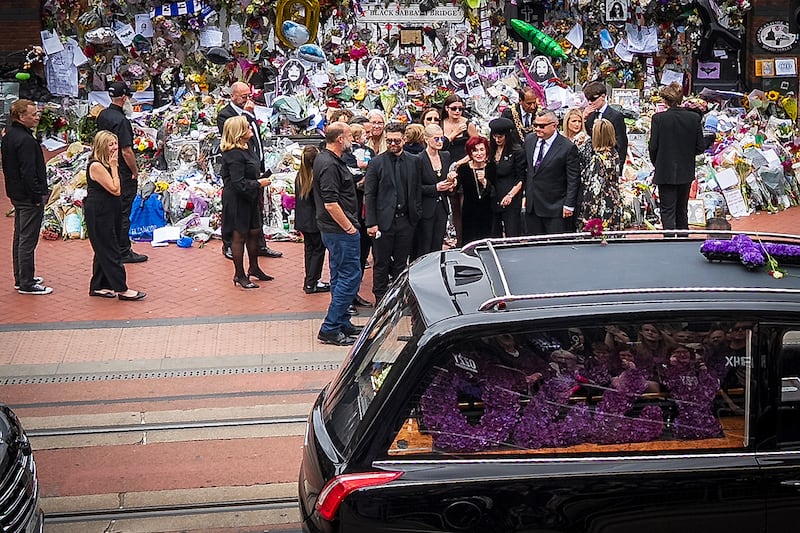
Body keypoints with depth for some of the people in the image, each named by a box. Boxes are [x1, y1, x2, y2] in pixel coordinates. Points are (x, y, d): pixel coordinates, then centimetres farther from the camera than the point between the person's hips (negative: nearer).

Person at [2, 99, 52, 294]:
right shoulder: (25, 140, -22)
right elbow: (29, 172, -24)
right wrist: (37, 197, -18)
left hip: (16, 194, 10)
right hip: (29, 197, -10)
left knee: (20, 237, 18)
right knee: (28, 240, -4)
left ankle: (21, 278, 28)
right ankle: (26, 284, 0)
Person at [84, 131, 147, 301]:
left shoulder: (106, 164, 9)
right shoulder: (96, 166, -19)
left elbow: (117, 190, 8)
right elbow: (115, 189, -20)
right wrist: (114, 167, -16)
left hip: (109, 211, 10)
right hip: (98, 213, -10)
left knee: (104, 250, 15)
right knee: (110, 251, -5)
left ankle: (98, 287, 23)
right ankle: (121, 289, -2)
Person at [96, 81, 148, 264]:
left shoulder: (102, 115, 6)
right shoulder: (120, 120, -22)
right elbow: (126, 151, -23)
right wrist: (135, 172, -12)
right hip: (123, 173, -9)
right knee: (123, 213, -1)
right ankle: (124, 252, 5)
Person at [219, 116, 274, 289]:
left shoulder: (245, 149, 9)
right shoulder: (234, 154, -23)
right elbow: (239, 183, -26)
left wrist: (259, 177, 9)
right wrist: (258, 183, -16)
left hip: (249, 199, 10)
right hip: (237, 200, -10)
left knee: (255, 232, 18)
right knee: (239, 236, 1)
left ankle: (254, 268, 35)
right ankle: (239, 275, 13)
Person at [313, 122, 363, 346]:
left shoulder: (326, 159, 13)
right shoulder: (329, 165, -21)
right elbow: (330, 203, -25)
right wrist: (349, 227, -18)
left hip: (335, 230, 11)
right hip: (340, 229, -11)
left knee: (341, 276, 17)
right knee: (351, 276, -8)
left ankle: (342, 323, 26)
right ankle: (330, 329, -6)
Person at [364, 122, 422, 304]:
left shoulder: (413, 162, 7)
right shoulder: (376, 162, -2)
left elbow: (417, 190, 10)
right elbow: (369, 195, -3)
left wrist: (417, 215, 0)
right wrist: (371, 223, -10)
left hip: (406, 221, 2)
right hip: (384, 220, -2)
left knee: (401, 262, 10)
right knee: (381, 263, 5)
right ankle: (381, 299, 16)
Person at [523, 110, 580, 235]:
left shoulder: (568, 148, -12)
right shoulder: (529, 140, 7)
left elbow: (573, 180, -10)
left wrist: (569, 205, -12)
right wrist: (525, 194, 15)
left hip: (555, 208, -6)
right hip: (531, 205, 6)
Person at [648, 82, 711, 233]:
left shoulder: (658, 118, -13)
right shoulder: (694, 118, -5)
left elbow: (653, 147, -10)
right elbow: (701, 147, -2)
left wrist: (656, 164, 8)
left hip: (665, 172, -4)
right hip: (686, 172, 4)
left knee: (667, 211, 0)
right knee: (682, 210, 18)